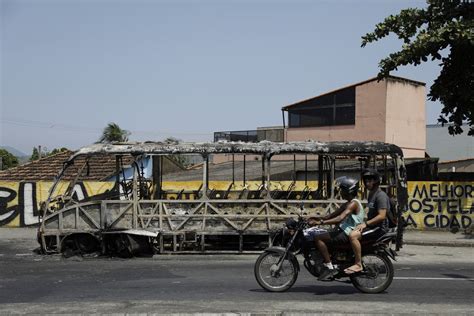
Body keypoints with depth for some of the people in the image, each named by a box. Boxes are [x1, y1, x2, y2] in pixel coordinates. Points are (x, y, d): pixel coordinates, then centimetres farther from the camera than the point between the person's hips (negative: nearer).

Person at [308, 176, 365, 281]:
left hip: (347, 233, -11)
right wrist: (318, 218, 5)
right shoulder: (348, 204, 18)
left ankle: (329, 267, -23)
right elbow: (333, 215, 19)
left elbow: (340, 218, -28)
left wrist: (321, 222, -31)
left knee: (318, 239, -21)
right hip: (344, 230, 11)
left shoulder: (353, 203, -15)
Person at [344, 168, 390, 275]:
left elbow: (382, 216, -23)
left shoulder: (381, 195, -13)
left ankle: (358, 264, -25)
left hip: (379, 227, -11)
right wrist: (363, 223, 16)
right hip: (371, 225, 11)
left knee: (353, 235, -28)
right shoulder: (371, 194, 19)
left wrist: (366, 223, -24)